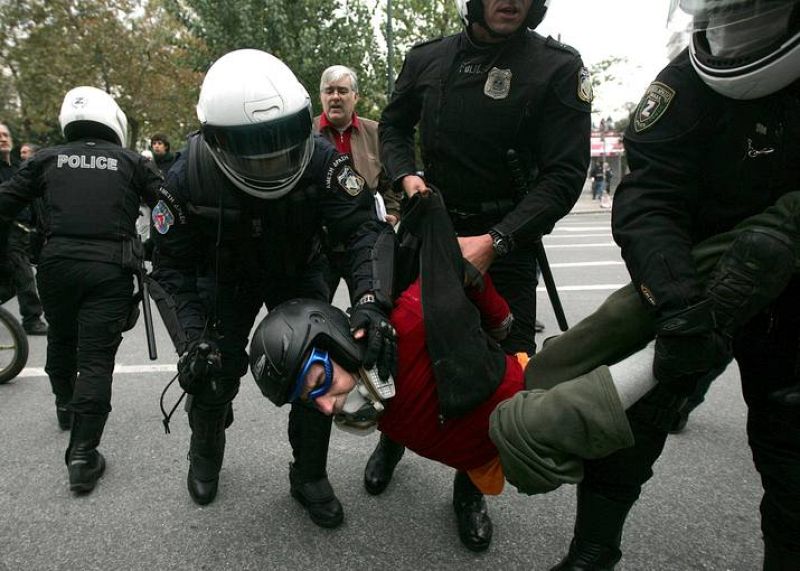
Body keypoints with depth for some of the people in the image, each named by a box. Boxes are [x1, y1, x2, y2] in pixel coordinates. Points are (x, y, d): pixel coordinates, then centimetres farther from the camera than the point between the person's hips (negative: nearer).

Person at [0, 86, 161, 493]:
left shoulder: (46, 160, 11)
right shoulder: (130, 162, 7)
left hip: (57, 262, 3)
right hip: (110, 268, -2)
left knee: (61, 340, 25)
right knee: (97, 358, -1)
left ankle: (65, 407, 47)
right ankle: (83, 455, -4)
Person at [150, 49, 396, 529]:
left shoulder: (321, 160, -31)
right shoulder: (189, 180, -28)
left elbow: (367, 228, -34)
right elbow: (173, 269, -19)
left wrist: (371, 301, -51)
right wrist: (191, 339, -32)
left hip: (299, 273, 1)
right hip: (226, 279, 0)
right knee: (213, 376, -3)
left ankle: (310, 475, 15)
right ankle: (206, 454, 33)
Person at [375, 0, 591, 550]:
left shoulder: (558, 67, -10)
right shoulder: (427, 58, 1)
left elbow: (564, 174, -15)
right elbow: (394, 124, 17)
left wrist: (494, 241, -26)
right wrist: (406, 174, -5)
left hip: (504, 241, -2)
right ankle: (393, 437, 39)